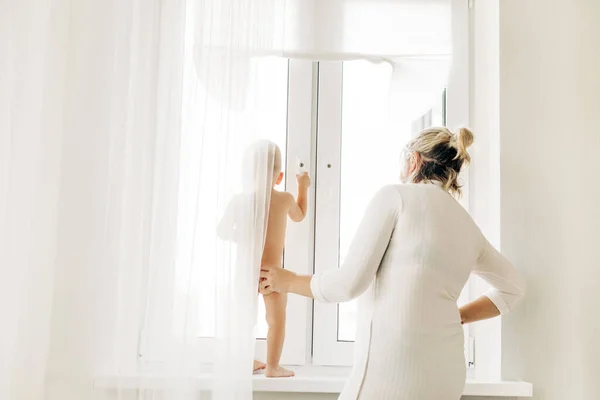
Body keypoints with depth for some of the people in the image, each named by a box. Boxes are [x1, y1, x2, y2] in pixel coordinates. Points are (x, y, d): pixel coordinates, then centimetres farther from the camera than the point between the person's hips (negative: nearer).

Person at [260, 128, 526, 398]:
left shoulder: (396, 196, -4)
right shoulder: (468, 227, 14)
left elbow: (350, 282, -10)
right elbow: (512, 287, 26)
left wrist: (289, 282, 5)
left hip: (392, 373, -7)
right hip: (447, 376, 7)